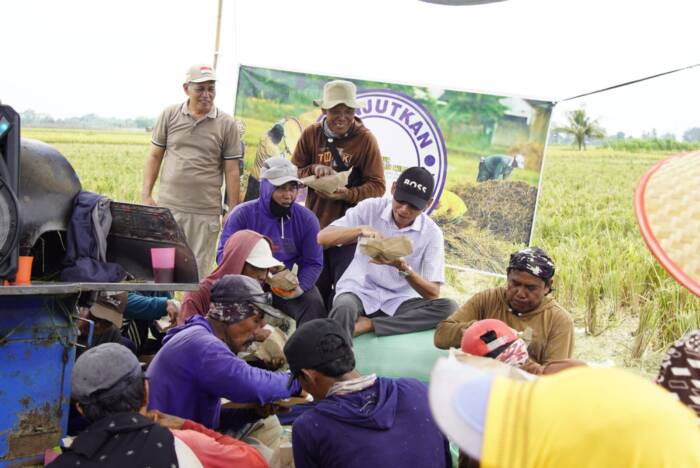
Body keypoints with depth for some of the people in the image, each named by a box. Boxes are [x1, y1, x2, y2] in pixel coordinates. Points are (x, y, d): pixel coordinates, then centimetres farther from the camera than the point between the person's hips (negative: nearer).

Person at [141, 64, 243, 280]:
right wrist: (146, 195, 3)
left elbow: (231, 171, 2)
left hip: (206, 213, -1)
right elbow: (155, 157, 10)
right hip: (168, 207, 2)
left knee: (199, 275, 2)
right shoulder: (169, 115, 6)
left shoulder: (226, 124, 1)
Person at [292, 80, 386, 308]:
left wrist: (348, 194, -25)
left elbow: (377, 186, -9)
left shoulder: (365, 139, -9)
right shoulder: (311, 134, 0)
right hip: (314, 227, 3)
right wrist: (313, 169, -16)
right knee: (316, 290, 13)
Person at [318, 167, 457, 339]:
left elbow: (433, 294, -9)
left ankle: (368, 325, -22)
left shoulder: (432, 233, -5)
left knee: (448, 307, -26)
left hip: (398, 302, 3)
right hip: (358, 292, -2)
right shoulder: (370, 208, -4)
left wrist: (403, 268, -28)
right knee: (344, 308, -39)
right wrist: (360, 229, -28)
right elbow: (322, 238, -10)